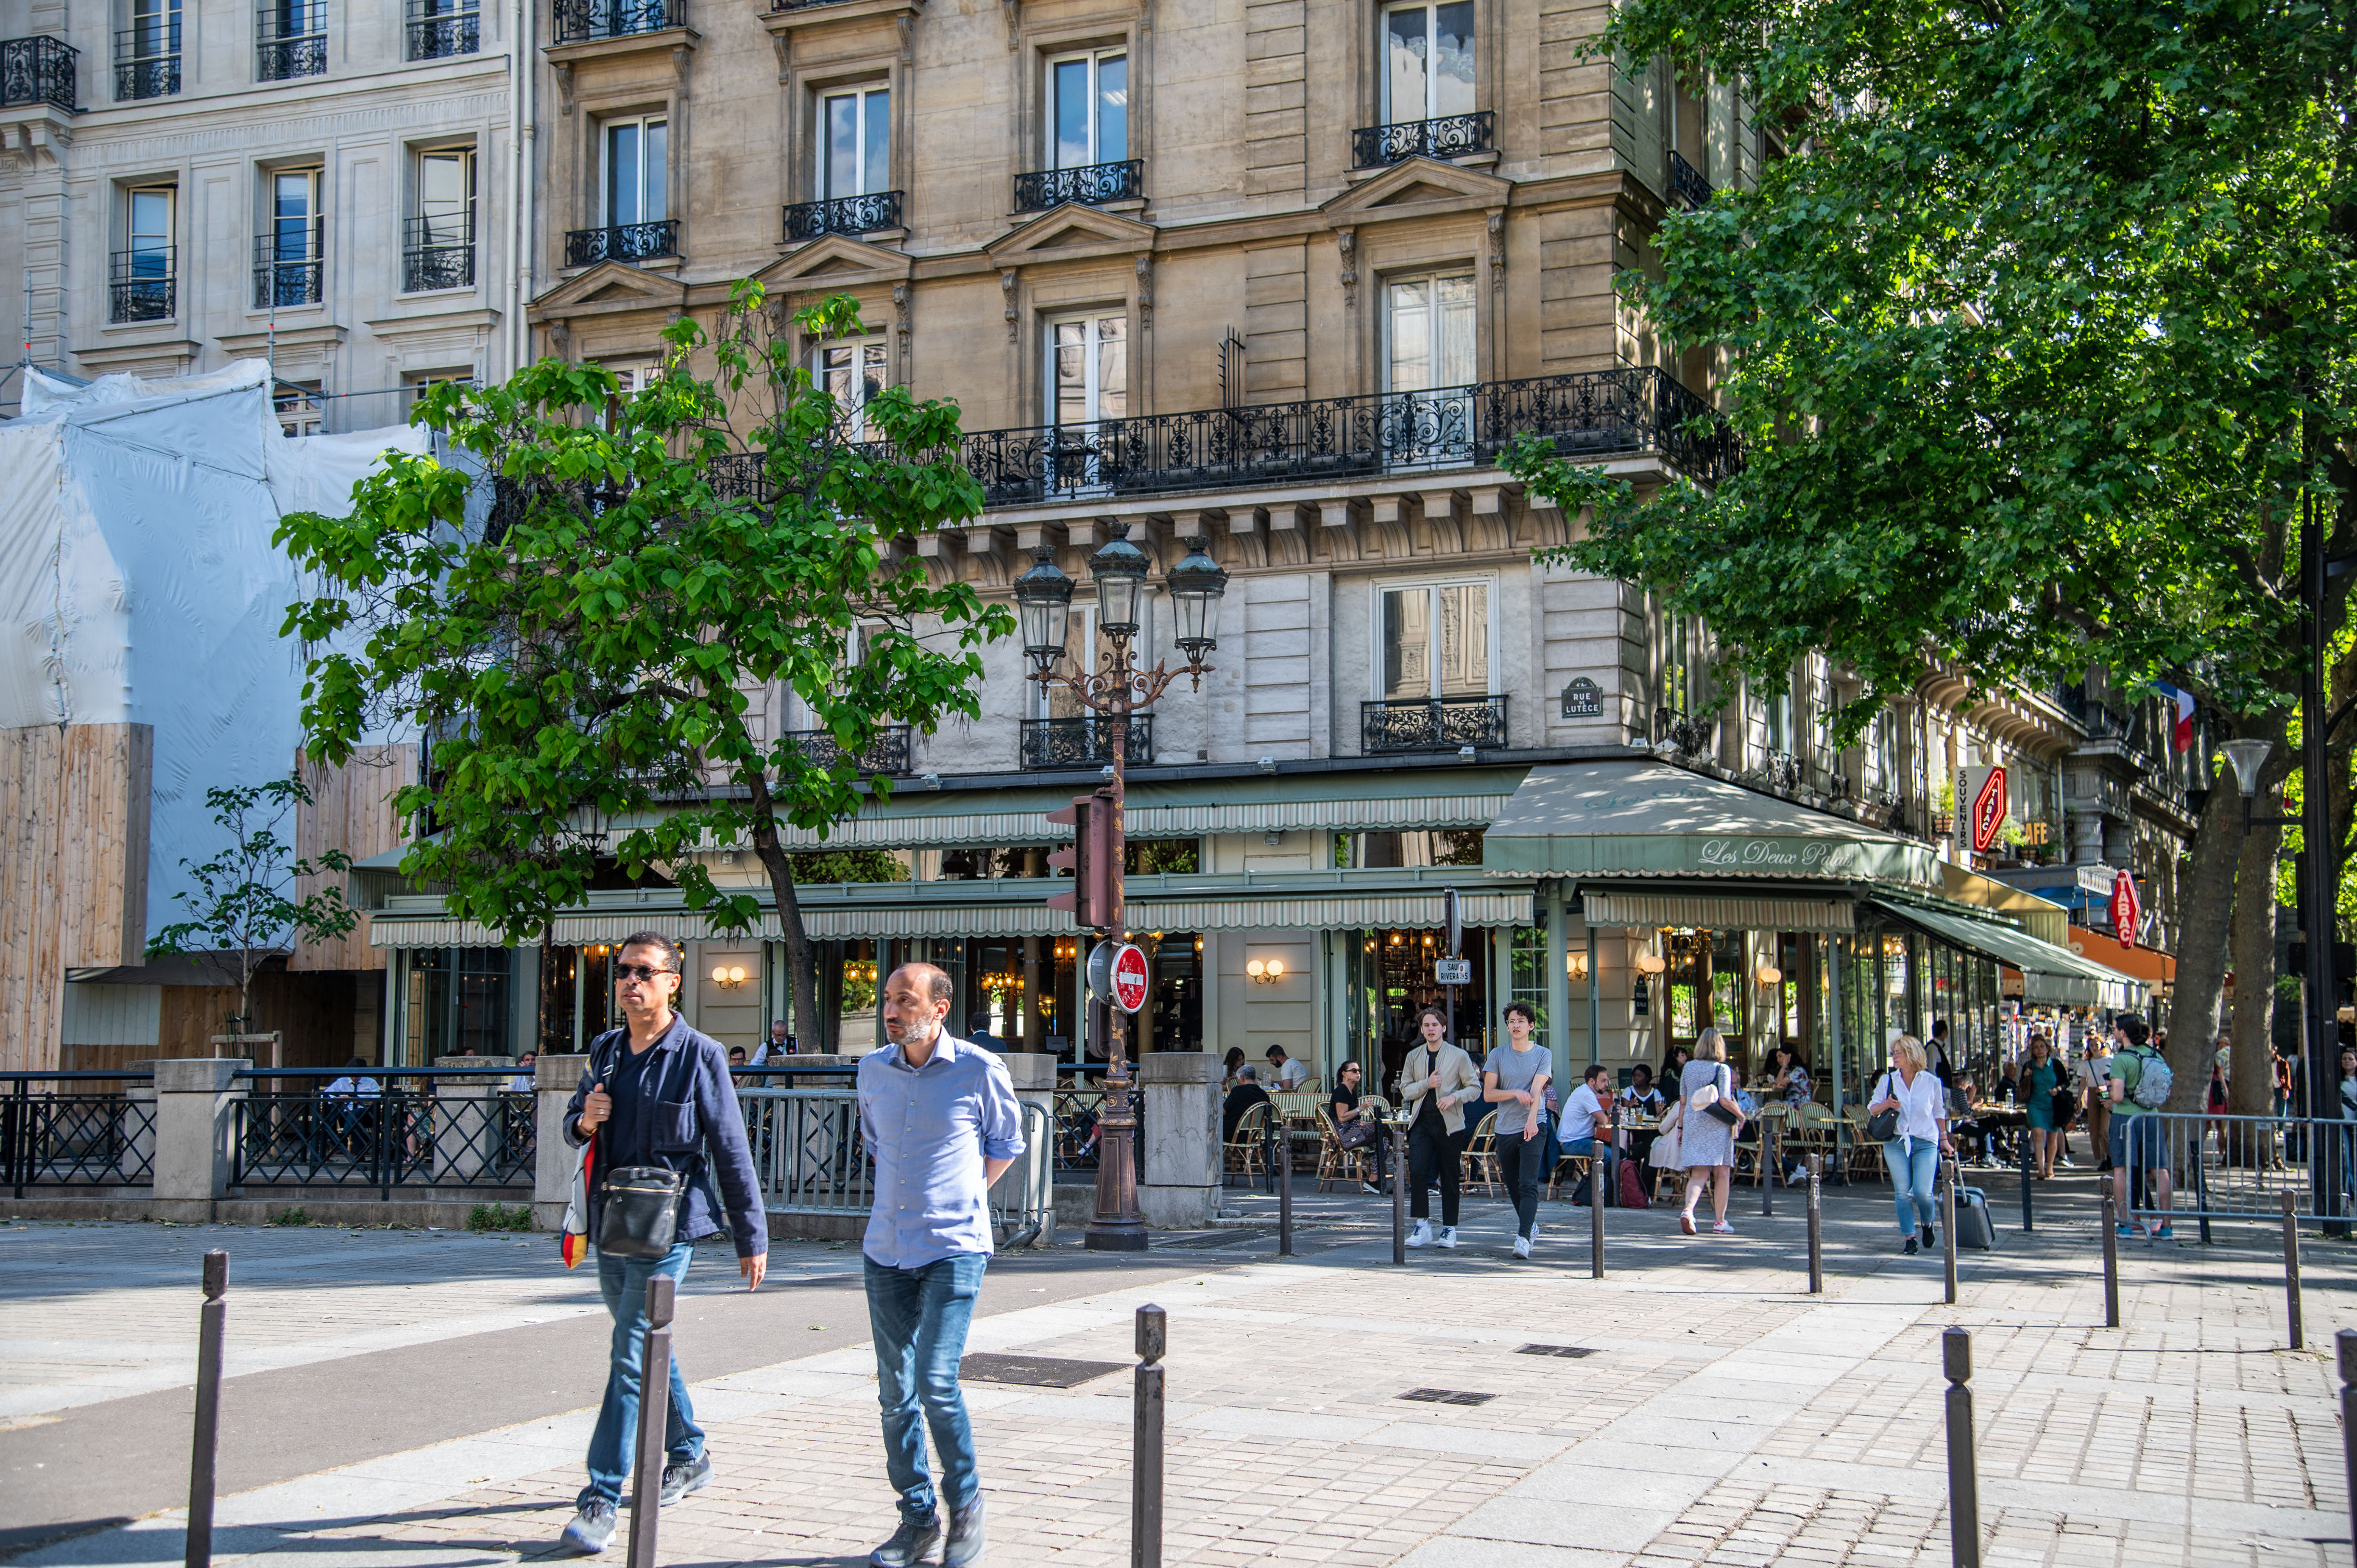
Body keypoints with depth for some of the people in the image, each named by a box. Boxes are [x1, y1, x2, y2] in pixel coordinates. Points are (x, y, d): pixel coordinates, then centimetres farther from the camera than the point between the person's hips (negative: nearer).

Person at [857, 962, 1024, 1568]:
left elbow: (1006, 1143, 10)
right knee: (895, 1391, 6)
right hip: (886, 1249, 5)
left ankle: (966, 1507, 7)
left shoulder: (980, 1070, -7)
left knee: (936, 1382, -13)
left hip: (954, 1250, -5)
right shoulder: (873, 1069, 5)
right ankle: (916, 1517, 19)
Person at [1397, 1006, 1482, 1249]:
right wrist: (1427, 1084, -11)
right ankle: (1422, 1226, -8)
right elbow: (1406, 1090, 7)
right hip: (1421, 1122, 2)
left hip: (1449, 1123, -2)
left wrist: (1454, 1097, -16)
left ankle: (1449, 1229, 14)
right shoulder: (1413, 1057, 10)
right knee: (1417, 1171, -14)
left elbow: (1475, 1088, 1)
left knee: (1449, 1177, 3)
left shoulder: (1459, 1056, 1)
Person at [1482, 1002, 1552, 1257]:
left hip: (1534, 1126, -3)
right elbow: (1488, 1093, 3)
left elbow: (1537, 1089, -11)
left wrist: (1532, 1118, -26)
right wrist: (1515, 1093, -13)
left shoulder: (1543, 1055, 3)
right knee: (1512, 1186, 12)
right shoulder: (1498, 1056, 8)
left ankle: (1524, 1237, -21)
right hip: (1505, 1129, 4)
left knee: (1528, 1185, -15)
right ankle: (1531, 1225, 35)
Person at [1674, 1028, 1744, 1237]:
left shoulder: (1689, 1067, 7)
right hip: (1717, 1125, -4)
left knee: (1698, 1174, 3)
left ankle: (1688, 1210, -22)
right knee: (1722, 1174, 7)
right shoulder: (1722, 1069, -7)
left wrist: (1681, 1127, 17)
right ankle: (1719, 1222, 9)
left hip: (1693, 1123, 4)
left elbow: (1683, 1101, 10)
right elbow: (1725, 1101, -14)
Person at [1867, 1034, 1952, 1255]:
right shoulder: (1888, 1080, 5)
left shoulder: (1932, 1082, 3)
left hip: (1925, 1142, -1)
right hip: (1896, 1143, 2)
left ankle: (1928, 1225, 20)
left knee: (1923, 1191, -9)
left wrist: (1944, 1139, 14)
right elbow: (1872, 1109, 8)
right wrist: (1887, 1104, -12)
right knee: (1902, 1192, -2)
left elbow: (1939, 1113, 14)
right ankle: (1909, 1237, 7)